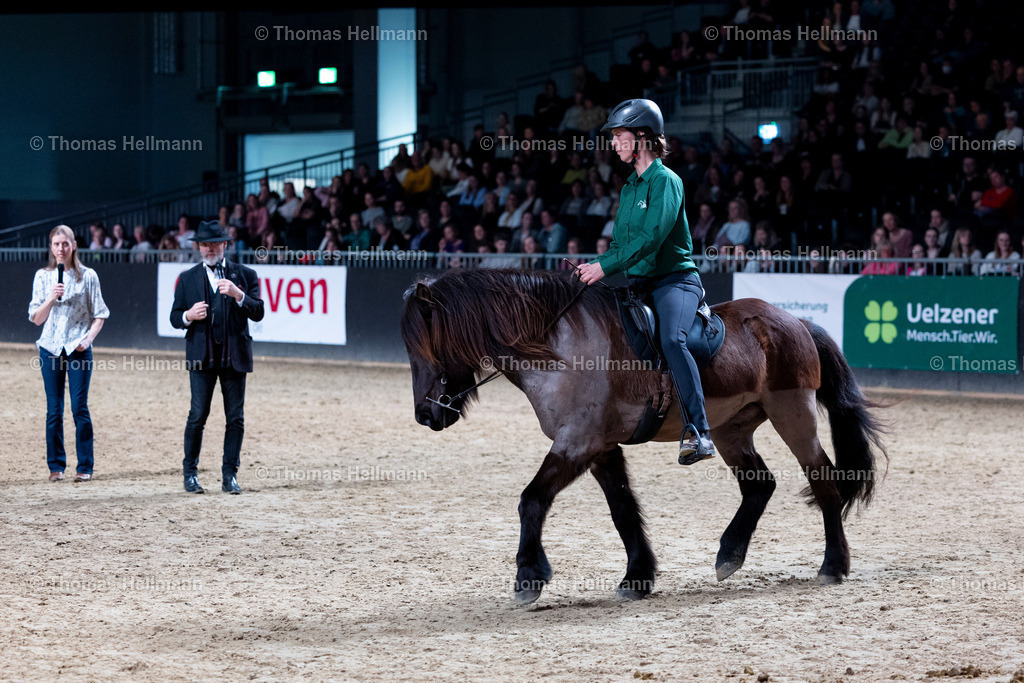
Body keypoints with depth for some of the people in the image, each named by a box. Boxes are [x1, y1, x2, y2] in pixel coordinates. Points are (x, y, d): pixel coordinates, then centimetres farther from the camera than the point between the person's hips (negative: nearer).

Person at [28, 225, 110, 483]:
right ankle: (56, 466, 13)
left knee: (80, 408, -5)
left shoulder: (87, 276, 2)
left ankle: (85, 467, 2)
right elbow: (36, 318, 3)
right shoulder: (43, 276, 6)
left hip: (78, 348, -2)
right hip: (50, 347, 2)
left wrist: (89, 338, -11)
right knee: (54, 410, 4)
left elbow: (99, 314, 5)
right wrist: (51, 299, -15)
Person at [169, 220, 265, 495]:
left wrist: (238, 295, -18)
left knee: (235, 418, 1)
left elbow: (258, 313, -2)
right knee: (198, 415, -5)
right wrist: (189, 316, -12)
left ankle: (229, 475, 8)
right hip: (201, 357, 0)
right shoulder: (187, 278, 11)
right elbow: (175, 317, 10)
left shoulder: (245, 275, 7)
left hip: (235, 357, 0)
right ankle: (190, 473, 5)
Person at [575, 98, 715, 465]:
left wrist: (606, 266, -24)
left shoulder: (666, 181, -10)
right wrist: (595, 266, 2)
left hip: (675, 279, -9)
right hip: (638, 283, 9)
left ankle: (697, 432, -39)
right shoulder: (629, 188, 16)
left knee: (671, 338, -34)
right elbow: (621, 241, 21)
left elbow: (651, 236, -21)